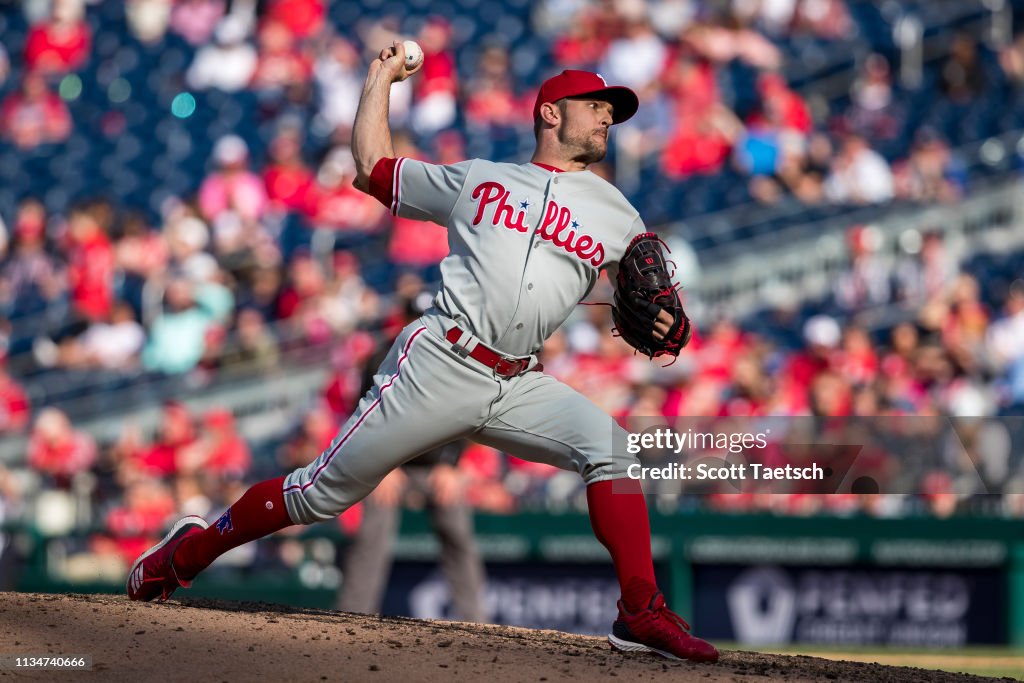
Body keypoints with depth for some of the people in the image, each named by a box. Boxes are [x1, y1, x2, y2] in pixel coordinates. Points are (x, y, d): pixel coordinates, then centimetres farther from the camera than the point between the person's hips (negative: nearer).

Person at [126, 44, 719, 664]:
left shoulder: (616, 215, 17)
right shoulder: (476, 179, 15)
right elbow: (372, 169, 22)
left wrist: (668, 322, -8)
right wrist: (381, 79, 25)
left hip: (517, 386, 2)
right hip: (440, 365, -2)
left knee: (609, 444, -23)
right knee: (326, 490, -2)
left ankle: (642, 616, -23)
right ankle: (188, 552, 16)